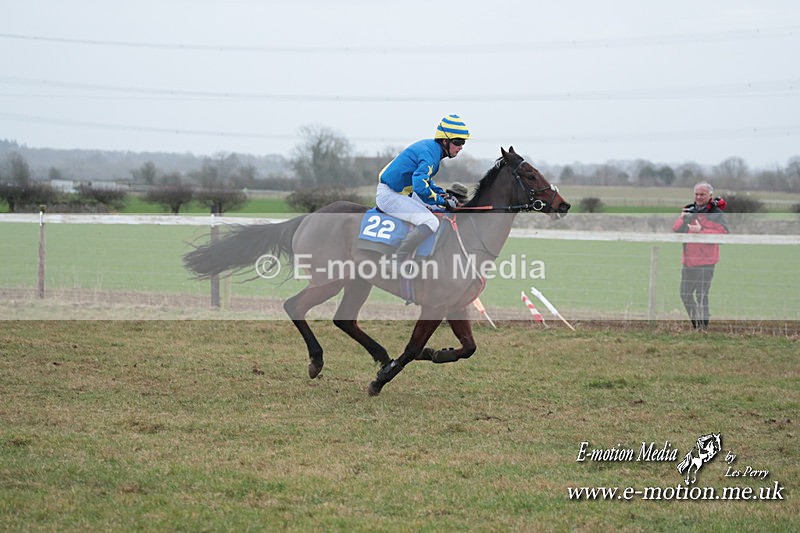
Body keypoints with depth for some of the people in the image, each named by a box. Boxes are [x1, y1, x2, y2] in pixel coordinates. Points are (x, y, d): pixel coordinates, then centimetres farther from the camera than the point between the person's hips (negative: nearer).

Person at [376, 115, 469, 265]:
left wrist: (443, 194, 12)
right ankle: (399, 260, -22)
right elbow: (420, 185, -33)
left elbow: (424, 179, 25)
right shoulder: (431, 152, -21)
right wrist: (442, 200, -20)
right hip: (389, 195, -11)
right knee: (431, 223, -26)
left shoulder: (430, 146, 11)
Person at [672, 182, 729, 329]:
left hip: (705, 262, -7)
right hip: (688, 260, 7)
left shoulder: (716, 213, -7)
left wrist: (701, 231, -23)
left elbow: (723, 234, -18)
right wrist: (682, 219, -7)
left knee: (701, 295, -8)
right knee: (685, 294, 14)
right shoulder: (690, 210, 14)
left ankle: (703, 327, 0)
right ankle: (696, 324, 29)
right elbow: (676, 230, 14)